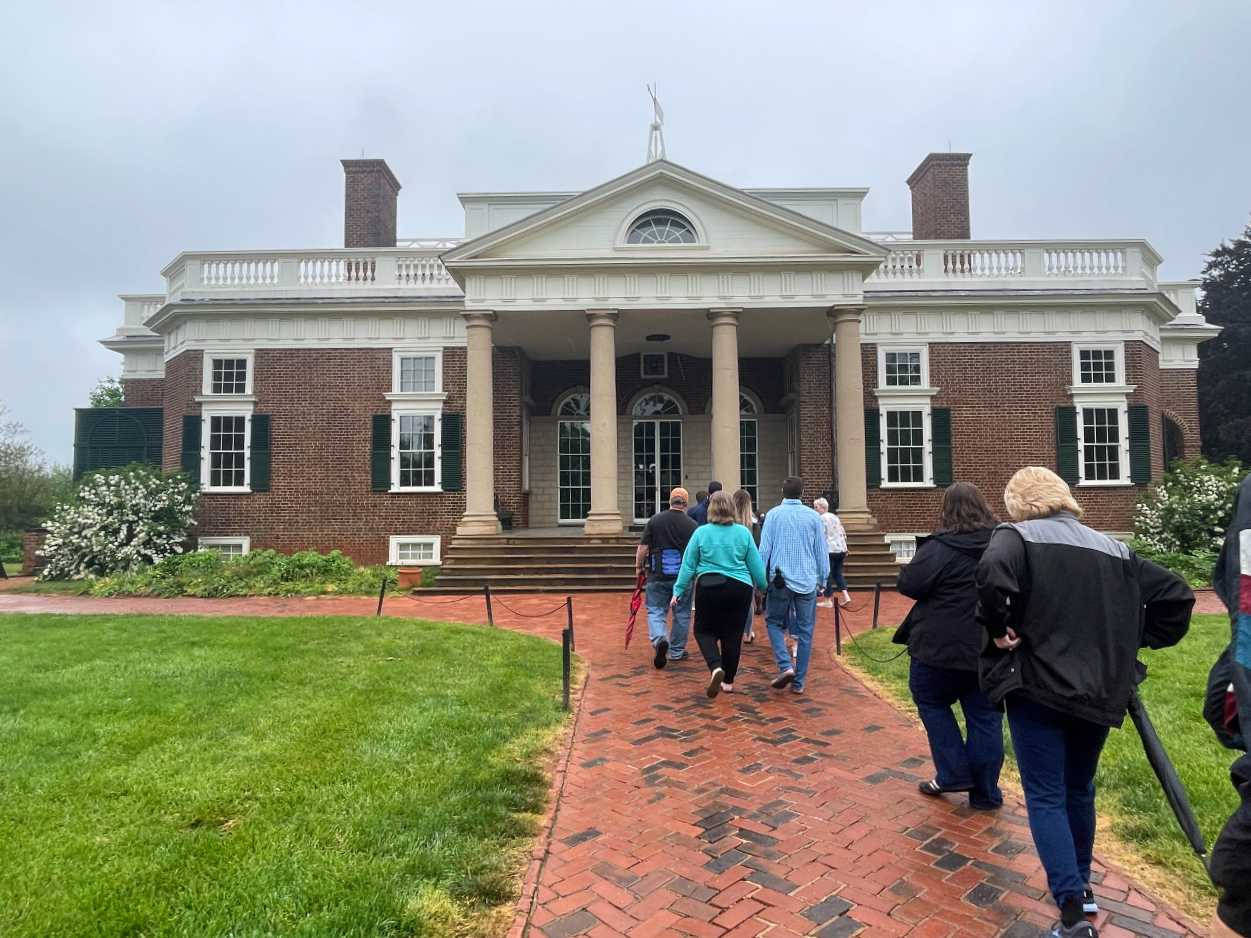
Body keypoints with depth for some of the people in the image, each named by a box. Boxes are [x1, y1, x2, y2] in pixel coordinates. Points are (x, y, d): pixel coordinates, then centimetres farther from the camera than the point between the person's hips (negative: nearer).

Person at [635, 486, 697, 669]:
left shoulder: (654, 520, -2)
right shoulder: (691, 525, -4)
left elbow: (643, 547, -4)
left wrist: (638, 566, 10)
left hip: (657, 576, 0)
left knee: (655, 611, 8)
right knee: (682, 614, 14)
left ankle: (659, 639, -18)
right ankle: (676, 651, 22)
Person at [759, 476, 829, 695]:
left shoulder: (774, 514, -2)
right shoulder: (813, 516, 2)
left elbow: (764, 549, -3)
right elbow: (822, 552, 5)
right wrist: (823, 579, 14)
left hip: (780, 580, -1)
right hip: (807, 581, 1)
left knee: (775, 623, 15)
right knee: (805, 631, 8)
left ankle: (785, 666, -4)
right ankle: (798, 682, 11)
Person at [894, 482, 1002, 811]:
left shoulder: (939, 548, -18)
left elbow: (907, 583, -16)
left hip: (943, 648, -5)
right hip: (992, 649, 5)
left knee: (931, 701, 17)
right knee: (985, 715, 13)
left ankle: (953, 773, 14)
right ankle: (985, 792, 21)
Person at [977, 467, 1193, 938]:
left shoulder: (1017, 536, -8)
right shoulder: (1112, 548, 11)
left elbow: (993, 574, -29)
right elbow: (1176, 594, 11)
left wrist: (999, 628, -15)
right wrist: (1138, 640, 15)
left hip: (1039, 687, -6)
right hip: (1101, 691, 6)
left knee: (1045, 799, 3)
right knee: (1080, 790, 23)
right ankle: (1080, 885, 37)